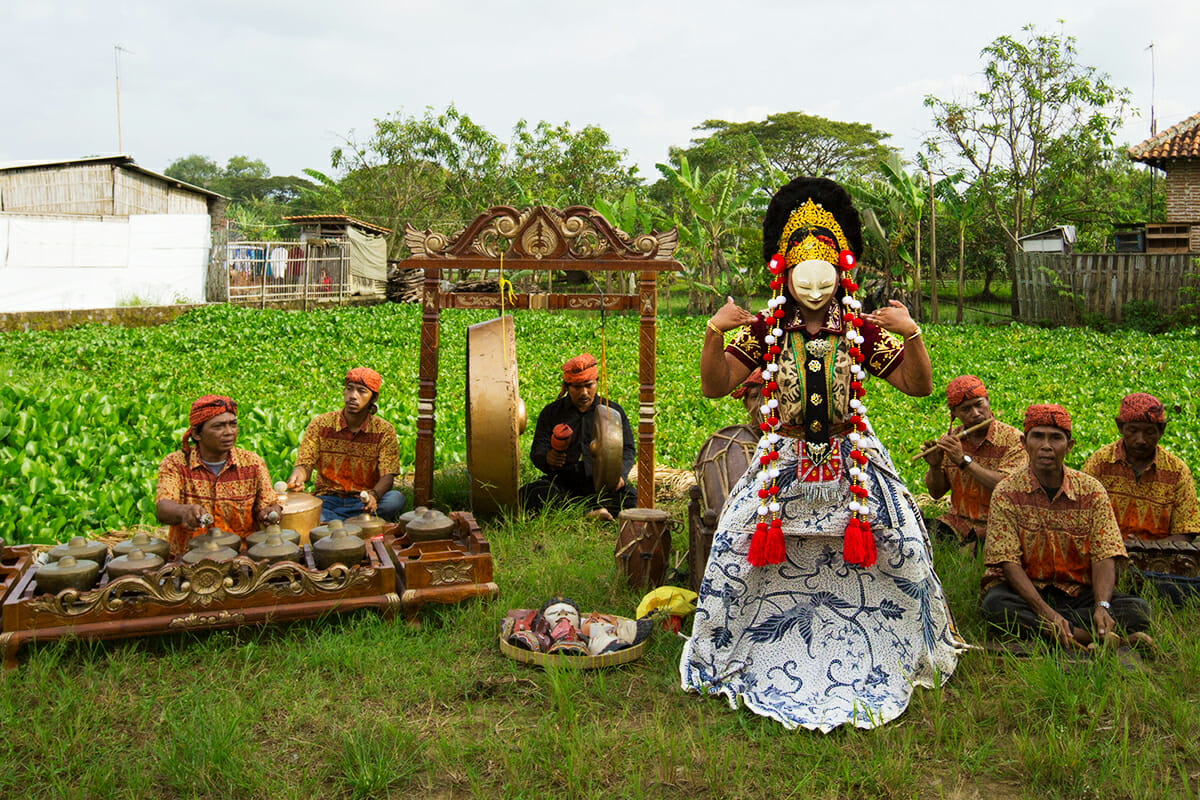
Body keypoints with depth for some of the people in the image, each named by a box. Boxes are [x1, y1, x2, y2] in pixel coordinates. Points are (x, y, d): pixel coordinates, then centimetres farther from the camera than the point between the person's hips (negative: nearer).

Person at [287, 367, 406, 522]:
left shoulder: (384, 430, -1)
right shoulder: (320, 424, 2)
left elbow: (387, 476, -8)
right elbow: (305, 464, -1)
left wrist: (373, 495, -31)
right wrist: (298, 477, -27)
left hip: (363, 502, 1)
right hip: (327, 499, 0)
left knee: (395, 499, -33)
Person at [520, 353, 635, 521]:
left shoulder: (613, 411, 11)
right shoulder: (551, 413, 12)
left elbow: (627, 449, 9)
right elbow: (537, 451, 7)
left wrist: (620, 474, -14)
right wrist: (547, 458, -19)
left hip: (600, 483, 0)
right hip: (562, 482, 1)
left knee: (630, 499, -29)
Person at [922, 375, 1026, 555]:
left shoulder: (1013, 439, -8)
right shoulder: (949, 441, 5)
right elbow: (936, 493, 8)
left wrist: (964, 460, -22)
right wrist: (935, 467, -12)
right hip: (958, 521, 4)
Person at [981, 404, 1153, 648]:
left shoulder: (1091, 490, 1)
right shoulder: (1007, 492, -6)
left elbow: (1104, 556, -4)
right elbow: (1009, 562, -13)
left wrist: (1102, 607, -24)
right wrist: (1046, 611, -27)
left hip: (1077, 592, 2)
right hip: (1023, 591, -1)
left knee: (1138, 609, -21)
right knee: (995, 605, -35)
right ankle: (1086, 635, -27)